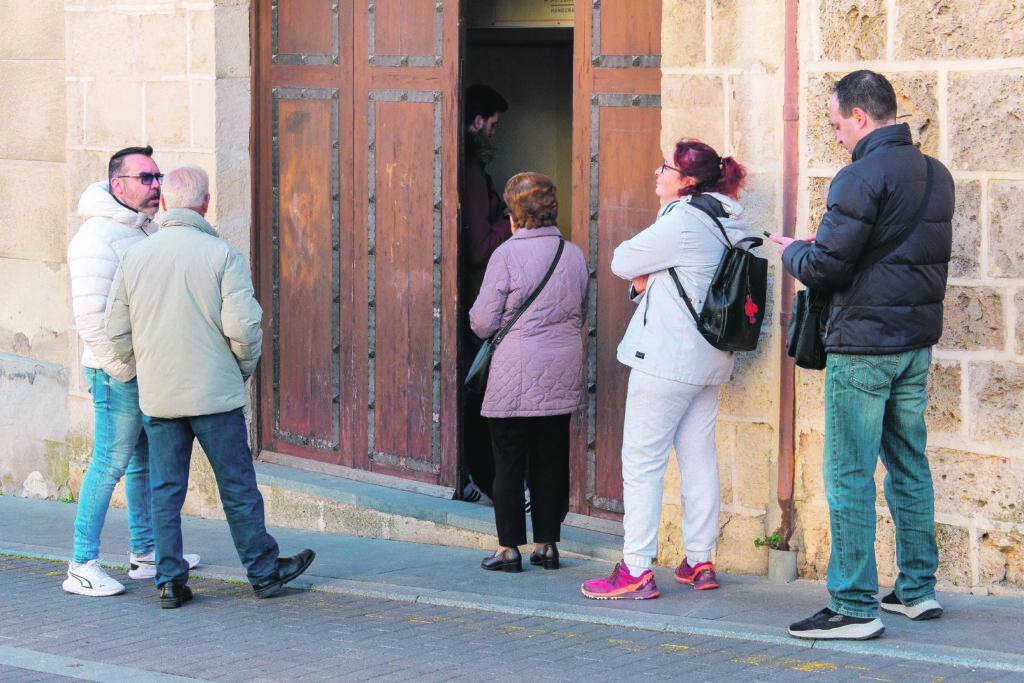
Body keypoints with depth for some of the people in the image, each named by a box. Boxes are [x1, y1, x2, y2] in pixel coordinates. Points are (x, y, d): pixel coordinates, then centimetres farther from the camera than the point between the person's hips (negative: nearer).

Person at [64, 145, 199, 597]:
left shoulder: (147, 229, 14)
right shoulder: (99, 236, -15)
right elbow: (91, 314, -21)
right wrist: (124, 369, -18)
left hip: (151, 369, 9)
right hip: (117, 372, -9)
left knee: (147, 460, 15)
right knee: (111, 462, -9)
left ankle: (145, 554, 25)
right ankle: (82, 567, -5)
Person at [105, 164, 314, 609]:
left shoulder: (134, 258, 2)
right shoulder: (223, 256, -10)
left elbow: (117, 331, 5)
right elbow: (242, 326, -14)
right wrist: (244, 369, 4)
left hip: (157, 397, 3)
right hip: (215, 392, -3)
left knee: (165, 490, 9)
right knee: (237, 487, 7)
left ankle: (170, 580, 10)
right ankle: (263, 572, 18)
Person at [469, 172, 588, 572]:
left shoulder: (507, 255, -11)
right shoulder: (574, 255, 5)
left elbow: (483, 322, -9)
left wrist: (477, 313, 13)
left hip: (516, 378, -5)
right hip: (562, 377, 5)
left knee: (509, 462, 3)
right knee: (551, 460, 11)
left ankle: (509, 547, 4)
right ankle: (547, 544, 14)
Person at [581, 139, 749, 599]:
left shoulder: (681, 222, -17)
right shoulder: (729, 225, 12)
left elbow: (622, 261, -8)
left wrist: (641, 276, 10)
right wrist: (648, 281, 2)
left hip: (667, 357, -9)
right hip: (709, 359, 9)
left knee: (641, 461, -5)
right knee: (699, 459, 12)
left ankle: (636, 570, -7)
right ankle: (700, 562, 15)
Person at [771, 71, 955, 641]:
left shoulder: (863, 176, -17)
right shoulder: (935, 174, 11)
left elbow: (823, 268, -19)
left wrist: (793, 251, 3)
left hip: (863, 344, -9)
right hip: (918, 341, 9)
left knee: (850, 476, -5)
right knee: (909, 465, 16)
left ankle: (855, 607, -5)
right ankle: (918, 589, 21)